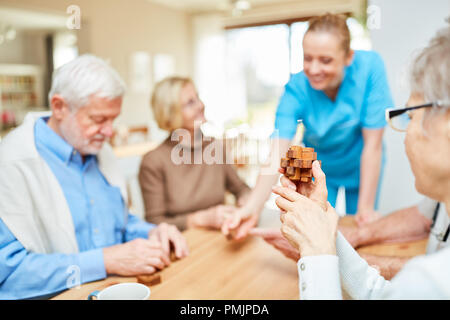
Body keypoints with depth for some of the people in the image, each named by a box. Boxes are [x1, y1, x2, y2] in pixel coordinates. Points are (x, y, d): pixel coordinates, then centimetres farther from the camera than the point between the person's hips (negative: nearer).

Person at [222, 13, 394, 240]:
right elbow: (277, 157, -35)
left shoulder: (369, 67, -29)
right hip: (319, 168, 0)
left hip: (361, 168, 0)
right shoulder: (296, 88, -27)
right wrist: (252, 208, -49)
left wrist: (366, 208, -23)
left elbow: (373, 145, -26)